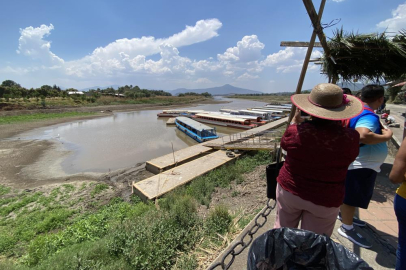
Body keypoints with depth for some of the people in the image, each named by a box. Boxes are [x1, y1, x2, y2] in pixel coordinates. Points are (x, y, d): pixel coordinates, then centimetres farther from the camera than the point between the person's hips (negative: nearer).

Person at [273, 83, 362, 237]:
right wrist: (339, 126, 6)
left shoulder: (296, 131, -21)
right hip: (325, 200, 0)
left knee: (282, 230, 22)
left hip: (289, 190, 0)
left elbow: (284, 144, 3)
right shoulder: (350, 138, -17)